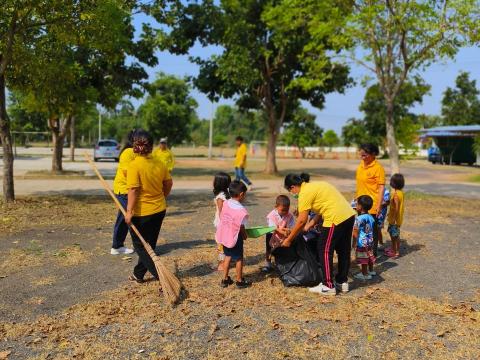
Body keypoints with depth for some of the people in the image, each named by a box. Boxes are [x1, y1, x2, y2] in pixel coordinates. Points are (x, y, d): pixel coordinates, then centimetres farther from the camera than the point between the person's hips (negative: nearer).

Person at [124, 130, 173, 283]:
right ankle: (138, 274, 34)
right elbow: (169, 183, 7)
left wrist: (129, 211, -16)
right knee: (149, 244, 19)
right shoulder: (159, 163, -1)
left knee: (140, 246, 10)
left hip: (141, 212, -6)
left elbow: (133, 189, -22)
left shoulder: (134, 165, -18)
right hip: (159, 210, 6)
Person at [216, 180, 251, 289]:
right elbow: (241, 227, -17)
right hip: (235, 237, -6)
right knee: (239, 259, 11)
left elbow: (222, 218, 3)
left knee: (228, 256, 21)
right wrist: (245, 235, 3)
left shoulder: (225, 204, -4)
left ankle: (225, 279, 29)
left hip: (224, 235, 7)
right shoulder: (241, 210, -23)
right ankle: (239, 281, 23)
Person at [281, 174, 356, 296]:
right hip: (349, 215, 10)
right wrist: (309, 226, 20)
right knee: (343, 250, 18)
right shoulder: (314, 185, 19)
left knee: (324, 251, 3)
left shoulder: (305, 193, -9)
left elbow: (301, 221, -9)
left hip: (336, 219, -10)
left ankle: (328, 286, 10)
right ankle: (342, 282, 31)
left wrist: (288, 240, 0)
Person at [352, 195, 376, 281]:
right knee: (370, 256, 21)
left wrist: (354, 243, -10)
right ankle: (371, 271, 36)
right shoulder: (371, 218, 1)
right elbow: (371, 230, 11)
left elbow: (355, 233, -18)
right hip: (370, 241, 8)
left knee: (363, 259, 4)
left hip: (362, 243, -8)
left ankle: (365, 274, 13)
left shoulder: (359, 219, -20)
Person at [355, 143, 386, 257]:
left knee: (372, 229, 5)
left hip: (372, 205, -7)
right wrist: (356, 199, 20)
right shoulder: (361, 166, 7)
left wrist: (379, 205, -19)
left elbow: (381, 187, -15)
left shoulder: (378, 168, -13)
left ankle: (373, 253, 19)